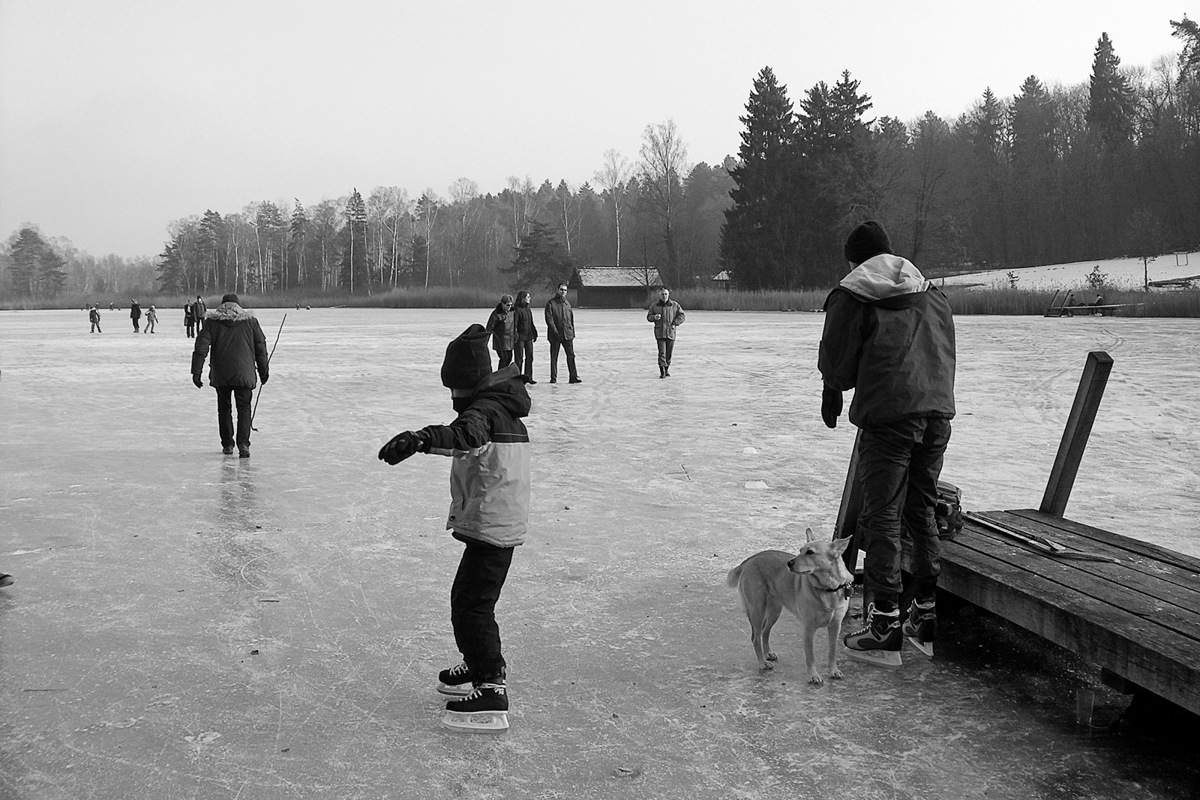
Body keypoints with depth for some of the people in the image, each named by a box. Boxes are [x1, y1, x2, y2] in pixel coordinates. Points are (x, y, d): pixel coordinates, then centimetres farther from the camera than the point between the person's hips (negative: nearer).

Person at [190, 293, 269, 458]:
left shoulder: (212, 322, 4)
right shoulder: (250, 321, 5)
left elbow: (201, 348, -3)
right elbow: (261, 348, 6)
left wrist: (196, 372, -2)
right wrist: (264, 371, 14)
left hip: (220, 375, 1)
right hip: (244, 374, -1)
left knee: (224, 408, 16)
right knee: (244, 408, 3)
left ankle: (227, 444, 21)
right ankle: (243, 443, -14)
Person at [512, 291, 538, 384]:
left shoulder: (528, 309, 13)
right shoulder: (516, 309, -11)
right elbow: (514, 324, -15)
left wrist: (534, 333, 17)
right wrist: (515, 335, -20)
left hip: (528, 337, 7)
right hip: (519, 337, -7)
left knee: (529, 357, 7)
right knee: (519, 358, -3)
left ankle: (528, 377, 14)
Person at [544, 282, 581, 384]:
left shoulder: (568, 303, 12)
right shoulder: (551, 303, -3)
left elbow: (572, 318, 17)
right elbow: (549, 319, -9)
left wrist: (572, 331, 9)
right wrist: (555, 331, -17)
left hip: (568, 334, 4)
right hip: (555, 335, -3)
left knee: (571, 355, -1)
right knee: (554, 357, 5)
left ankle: (573, 377, 0)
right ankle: (553, 377, 13)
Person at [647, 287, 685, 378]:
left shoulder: (674, 305, 4)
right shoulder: (655, 305, 5)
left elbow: (682, 315, 7)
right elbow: (648, 316, 10)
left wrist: (675, 323, -5)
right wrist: (654, 317, -13)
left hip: (671, 332, 1)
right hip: (659, 332, -1)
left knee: (669, 353, 6)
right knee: (662, 352, -12)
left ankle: (667, 370, 21)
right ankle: (662, 371, -14)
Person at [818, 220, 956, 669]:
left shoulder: (851, 297, -1)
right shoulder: (932, 294, 17)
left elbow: (836, 366, 0)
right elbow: (947, 357, 19)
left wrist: (833, 393, 20)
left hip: (886, 417, -6)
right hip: (937, 414, 6)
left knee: (882, 519, -2)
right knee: (922, 512, 17)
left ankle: (885, 628, -3)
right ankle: (927, 616, 24)